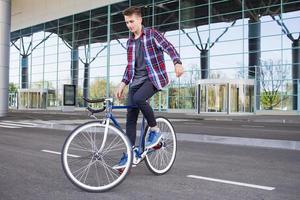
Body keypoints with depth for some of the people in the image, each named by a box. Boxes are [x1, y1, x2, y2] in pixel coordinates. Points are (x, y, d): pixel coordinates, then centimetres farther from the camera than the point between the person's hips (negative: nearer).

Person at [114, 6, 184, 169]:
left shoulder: (151, 34, -1)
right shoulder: (130, 42, 16)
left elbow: (169, 47, -14)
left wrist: (177, 63, -33)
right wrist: (122, 84, 15)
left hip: (154, 78, -6)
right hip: (137, 81, 6)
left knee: (138, 98, -35)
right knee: (130, 118, -2)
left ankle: (155, 130, -12)